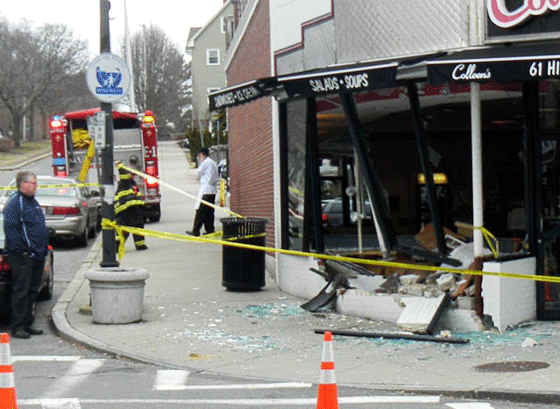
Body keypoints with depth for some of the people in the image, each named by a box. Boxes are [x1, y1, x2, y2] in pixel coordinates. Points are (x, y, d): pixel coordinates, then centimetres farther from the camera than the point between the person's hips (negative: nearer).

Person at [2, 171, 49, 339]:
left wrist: (43, 250, 17)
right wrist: (24, 250, -20)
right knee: (21, 291, -6)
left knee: (32, 290, 11)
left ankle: (28, 324, 19)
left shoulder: (33, 202, 18)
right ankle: (17, 327, -1)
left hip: (37, 255, 9)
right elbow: (10, 229, -17)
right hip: (22, 256, -9)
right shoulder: (14, 202, -10)